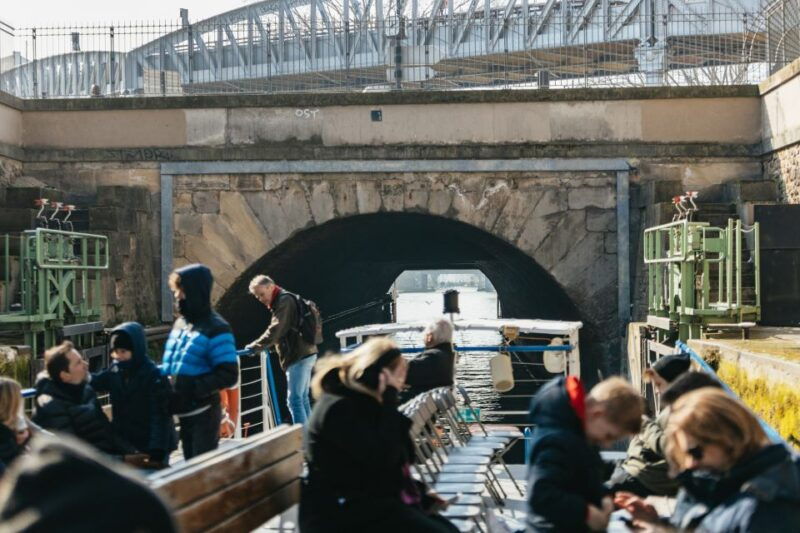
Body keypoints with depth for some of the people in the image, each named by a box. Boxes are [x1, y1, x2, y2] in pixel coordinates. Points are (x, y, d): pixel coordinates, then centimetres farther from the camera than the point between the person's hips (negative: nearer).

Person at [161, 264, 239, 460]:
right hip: (184, 411, 8)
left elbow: (229, 375, -18)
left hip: (204, 414, -8)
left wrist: (193, 388, -24)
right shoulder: (180, 322, 11)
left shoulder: (216, 328, -13)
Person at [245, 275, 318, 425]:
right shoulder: (281, 301, 19)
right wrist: (266, 346, 12)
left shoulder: (284, 301, -12)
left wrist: (256, 346, -19)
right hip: (305, 354, 11)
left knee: (294, 399, -11)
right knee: (302, 398, 15)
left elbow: (276, 329, -22)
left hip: (299, 356, -11)